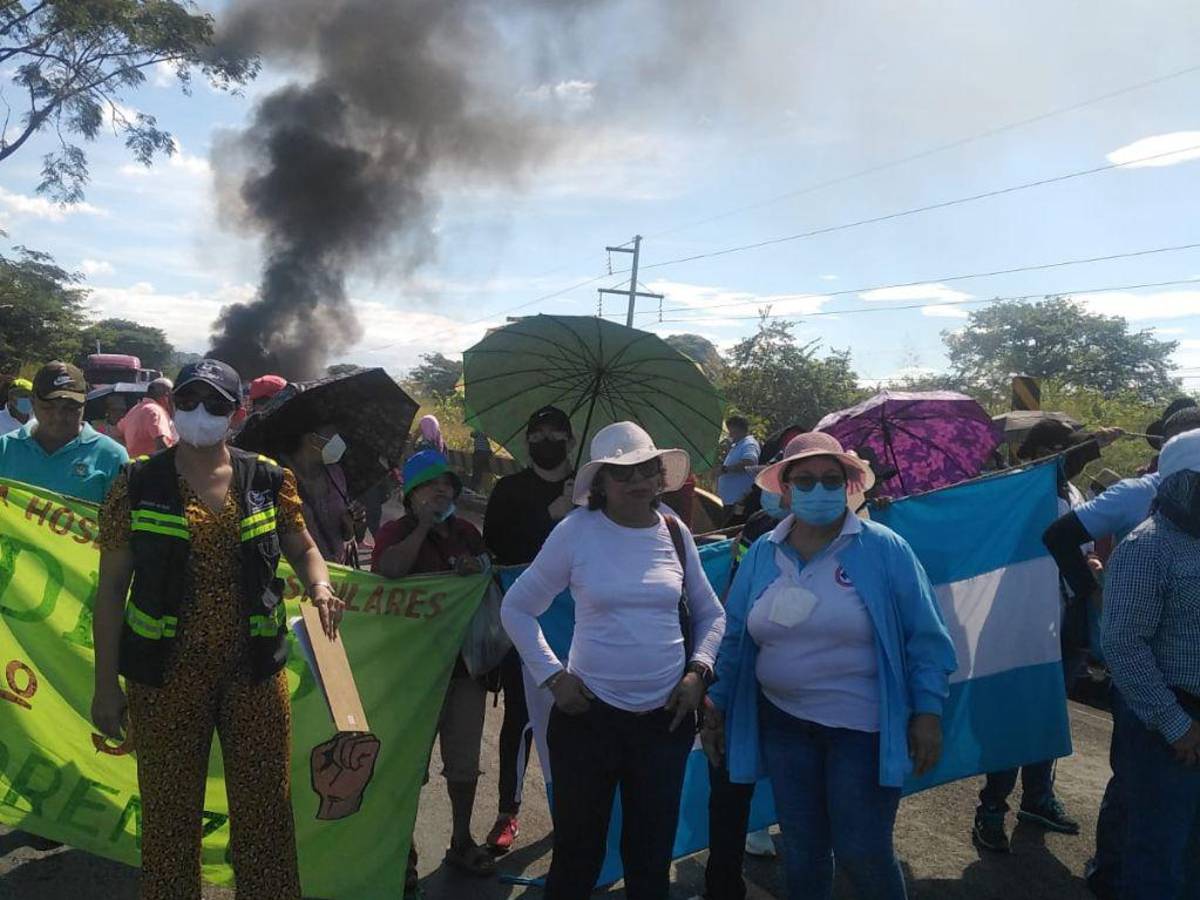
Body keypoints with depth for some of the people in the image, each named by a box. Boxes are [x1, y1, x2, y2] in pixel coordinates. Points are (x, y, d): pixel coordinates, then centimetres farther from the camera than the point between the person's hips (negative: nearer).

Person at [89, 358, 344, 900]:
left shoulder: (268, 480, 1)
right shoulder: (138, 483, -2)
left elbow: (304, 551, 12)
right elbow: (112, 585, 0)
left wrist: (320, 588, -11)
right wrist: (106, 683, -2)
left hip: (255, 672, 1)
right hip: (167, 674, -1)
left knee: (265, 809, 10)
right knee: (169, 812, 10)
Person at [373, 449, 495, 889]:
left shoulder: (466, 532, 10)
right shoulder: (396, 532, -5)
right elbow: (389, 569, -26)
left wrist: (478, 568, -4)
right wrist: (424, 524, -19)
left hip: (466, 659, 5)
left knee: (464, 759, 15)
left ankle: (462, 841, 31)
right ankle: (403, 851, 18)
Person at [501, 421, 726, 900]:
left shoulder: (675, 533, 2)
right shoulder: (576, 531, -8)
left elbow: (710, 613, 14)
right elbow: (516, 609, 0)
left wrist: (698, 670, -1)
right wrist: (552, 676, -6)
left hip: (667, 716, 3)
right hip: (589, 714, -3)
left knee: (652, 852, 16)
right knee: (578, 851, 11)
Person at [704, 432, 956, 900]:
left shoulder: (884, 548, -8)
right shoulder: (762, 554, 2)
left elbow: (925, 637, -6)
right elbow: (734, 637, 7)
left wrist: (928, 712, -10)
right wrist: (717, 707, 7)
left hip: (863, 728, -3)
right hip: (783, 724, 4)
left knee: (863, 855, 5)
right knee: (801, 855, 16)